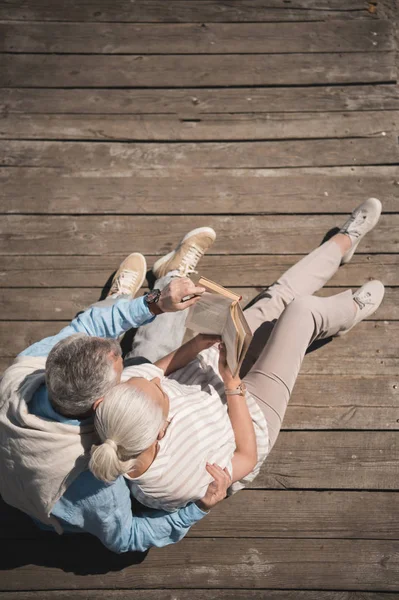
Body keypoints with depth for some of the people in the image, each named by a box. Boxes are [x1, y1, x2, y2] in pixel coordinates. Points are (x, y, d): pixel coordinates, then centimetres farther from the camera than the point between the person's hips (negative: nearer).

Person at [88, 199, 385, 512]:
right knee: (302, 309, -4)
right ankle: (352, 310, 38)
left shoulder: (116, 391, -34)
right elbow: (248, 457, -23)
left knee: (280, 297, 9)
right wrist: (233, 383, -29)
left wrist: (200, 342, -25)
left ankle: (345, 240, 40)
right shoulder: (184, 476, -43)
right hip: (249, 414, -4)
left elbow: (154, 370, -11)